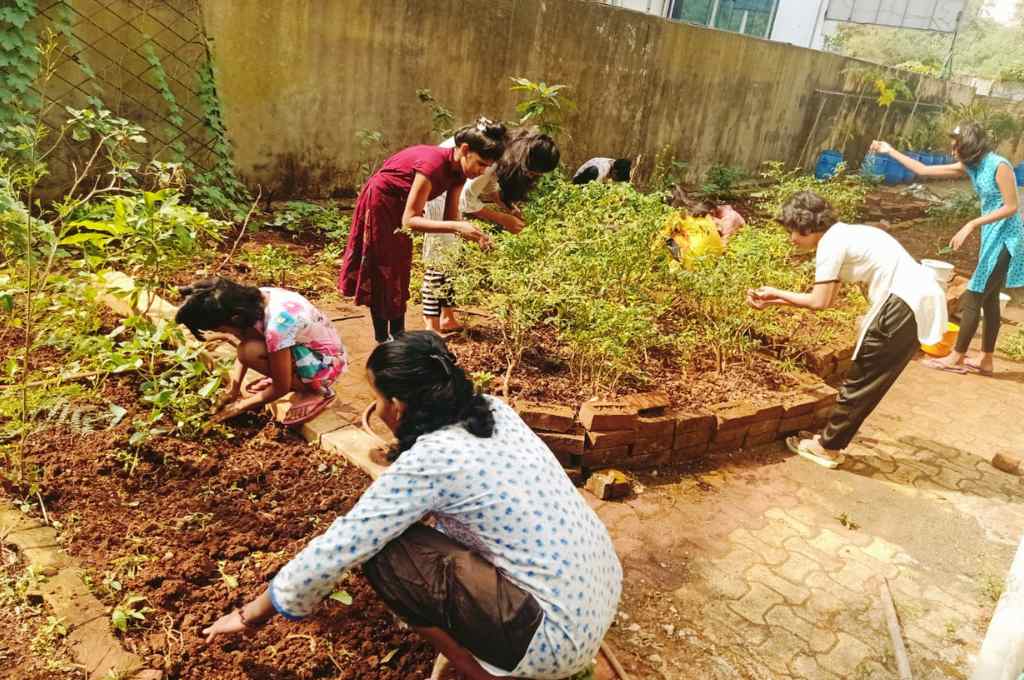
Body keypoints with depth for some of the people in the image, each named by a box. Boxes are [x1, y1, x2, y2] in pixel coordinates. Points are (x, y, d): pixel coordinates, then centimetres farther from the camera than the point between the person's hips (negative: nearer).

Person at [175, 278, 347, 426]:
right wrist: (232, 390, 4)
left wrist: (240, 406, -7)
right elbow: (243, 345, 8)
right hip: (309, 346, 8)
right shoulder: (253, 301, -11)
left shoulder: (276, 326, -33)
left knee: (251, 352, -25)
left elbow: (281, 389, -20)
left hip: (327, 363, -8)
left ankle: (315, 391, -9)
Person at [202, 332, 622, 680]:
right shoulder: (493, 409, 2)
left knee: (383, 552, -7)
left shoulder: (427, 462, -19)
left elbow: (336, 550, -11)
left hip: (562, 635, -8)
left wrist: (252, 615, 4)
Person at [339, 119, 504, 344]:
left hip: (398, 209, 8)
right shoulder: (433, 164, -35)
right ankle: (383, 343, 9)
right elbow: (409, 220, -36)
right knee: (383, 275, -1)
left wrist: (472, 233, -28)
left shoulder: (457, 171, -11)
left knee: (400, 273, 13)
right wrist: (456, 227, -44)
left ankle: (398, 338, 23)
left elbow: (450, 218, -9)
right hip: (379, 205, -8)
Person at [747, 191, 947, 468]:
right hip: (922, 298, 10)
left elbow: (819, 302, -13)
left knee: (860, 380, 2)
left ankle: (828, 448, 13)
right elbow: (827, 298, 15)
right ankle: (833, 438, 26)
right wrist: (775, 300, 11)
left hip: (904, 303, -10)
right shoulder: (844, 235, 18)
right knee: (870, 381, 16)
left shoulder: (830, 242, -10)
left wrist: (776, 292, 0)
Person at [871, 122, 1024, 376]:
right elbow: (923, 170, 10)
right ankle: (986, 360, 19)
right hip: (992, 237, 9)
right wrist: (891, 151, 11)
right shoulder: (970, 166, 6)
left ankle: (957, 358, 3)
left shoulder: (999, 166, -19)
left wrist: (971, 225, -26)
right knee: (989, 299, 12)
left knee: (973, 297, -5)